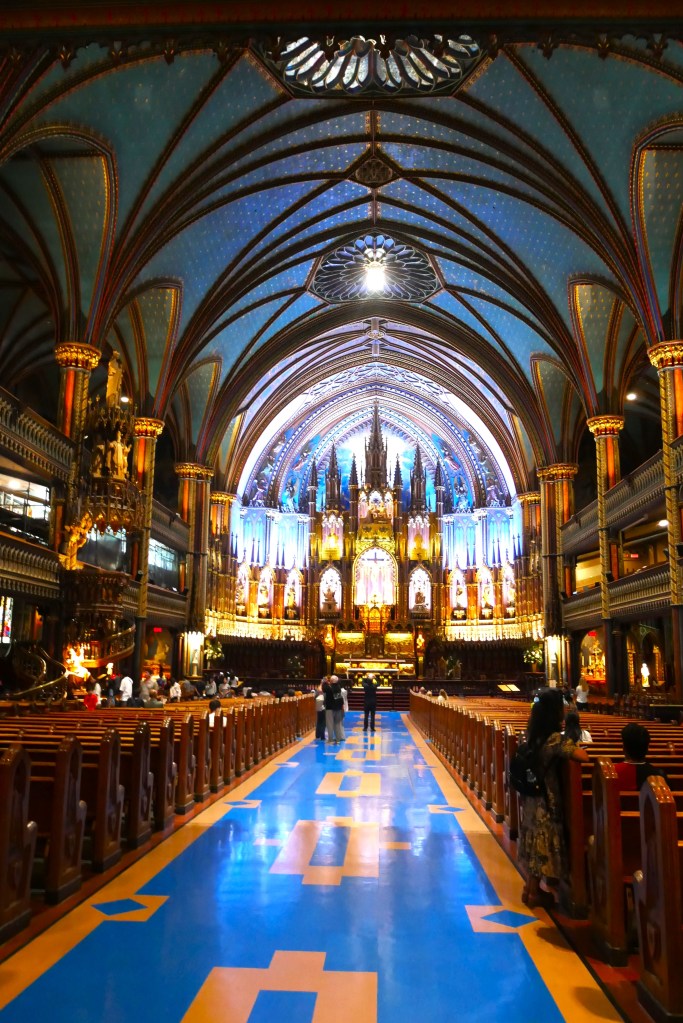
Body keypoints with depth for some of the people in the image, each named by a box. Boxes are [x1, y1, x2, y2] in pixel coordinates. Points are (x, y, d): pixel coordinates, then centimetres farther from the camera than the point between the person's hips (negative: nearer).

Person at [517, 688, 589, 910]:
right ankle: (535, 892, 18)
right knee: (543, 842, 6)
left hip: (531, 794, 8)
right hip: (546, 798, -8)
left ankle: (530, 887, 29)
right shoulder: (554, 739, -24)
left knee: (535, 840, 18)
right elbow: (583, 756, -27)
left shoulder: (533, 735, 1)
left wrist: (566, 745, 8)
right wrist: (573, 745, -7)